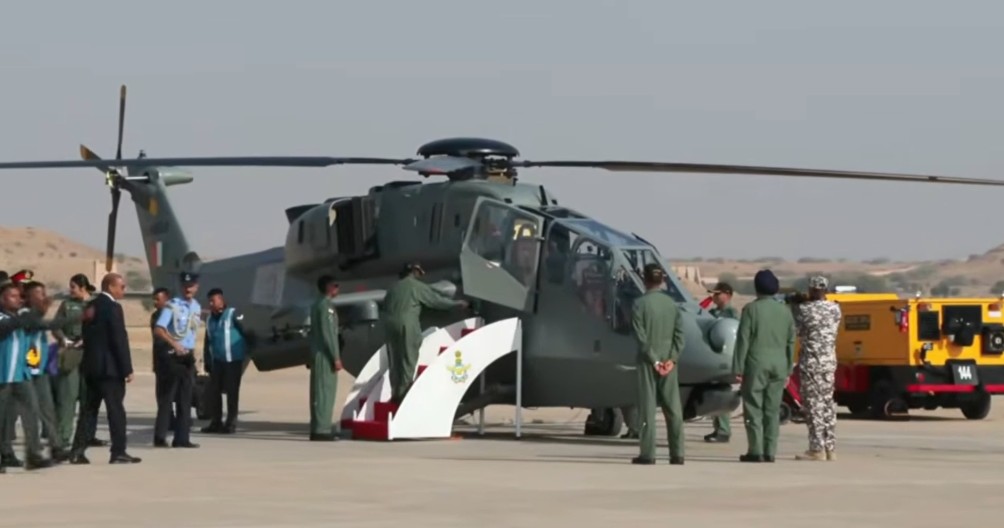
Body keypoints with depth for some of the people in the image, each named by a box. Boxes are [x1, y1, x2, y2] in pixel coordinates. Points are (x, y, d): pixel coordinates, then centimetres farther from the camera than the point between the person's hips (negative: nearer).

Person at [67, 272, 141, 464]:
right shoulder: (113, 307, -13)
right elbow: (119, 340, -16)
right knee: (116, 410, -3)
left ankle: (78, 451, 5)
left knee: (89, 409, 9)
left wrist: (90, 359, 20)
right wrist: (127, 369, -14)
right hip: (110, 366, -8)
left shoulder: (90, 307, 12)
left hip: (91, 365, 8)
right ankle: (118, 452, -2)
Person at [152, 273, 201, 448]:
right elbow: (158, 329, -21)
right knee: (166, 397, -5)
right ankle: (160, 437, -2)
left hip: (188, 356, 7)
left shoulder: (197, 307, 11)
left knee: (185, 399, 7)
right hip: (172, 355, -7)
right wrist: (173, 343, -34)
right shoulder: (172, 306, -11)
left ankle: (182, 438, 11)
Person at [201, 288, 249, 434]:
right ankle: (216, 422, 14)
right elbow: (207, 342, 19)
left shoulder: (233, 314, -6)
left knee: (232, 391, -2)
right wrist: (207, 361, 16)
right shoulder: (210, 319, 15)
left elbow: (245, 332, -7)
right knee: (214, 391, 5)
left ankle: (231, 423, 3)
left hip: (233, 360, -6)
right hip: (217, 360, 6)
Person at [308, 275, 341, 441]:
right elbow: (328, 333, -18)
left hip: (318, 354, 10)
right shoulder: (326, 306, -12)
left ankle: (318, 428, 11)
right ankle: (321, 429, -14)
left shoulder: (316, 305, 17)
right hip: (325, 355, -10)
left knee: (319, 391, 10)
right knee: (325, 391, -10)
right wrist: (336, 357, -18)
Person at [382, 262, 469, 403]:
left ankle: (396, 393, 13)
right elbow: (437, 299, 5)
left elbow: (385, 304, 17)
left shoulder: (394, 287, 17)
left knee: (395, 360, 11)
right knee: (408, 359, 0)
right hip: (406, 323, -6)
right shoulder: (417, 286, 1)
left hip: (390, 322, 6)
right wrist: (457, 303, 15)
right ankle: (403, 393, -2)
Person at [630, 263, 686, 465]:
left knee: (648, 407, -1)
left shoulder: (640, 304, -8)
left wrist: (654, 361, -10)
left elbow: (641, 337, -13)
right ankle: (677, 454, 6)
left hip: (647, 360, -3)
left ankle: (648, 454, -3)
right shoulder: (672, 304, 4)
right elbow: (679, 335, -1)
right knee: (673, 407, 6)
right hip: (668, 360, 4)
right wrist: (671, 359, -4)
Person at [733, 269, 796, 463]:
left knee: (754, 408, -1)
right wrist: (788, 370, 18)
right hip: (779, 365, 5)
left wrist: (738, 368, -6)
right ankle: (770, 452, 5)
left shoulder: (751, 309, -7)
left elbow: (743, 340, -9)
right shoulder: (785, 310, 8)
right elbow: (790, 342, 11)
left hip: (756, 364, -4)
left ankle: (756, 451, -6)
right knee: (773, 409, 7)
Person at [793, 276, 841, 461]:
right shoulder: (835, 308, 3)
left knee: (813, 405, -3)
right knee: (827, 403, 12)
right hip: (830, 361, 6)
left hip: (811, 362, -6)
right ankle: (830, 448, 13)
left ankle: (817, 449, -4)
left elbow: (794, 332, -6)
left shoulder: (804, 309, -12)